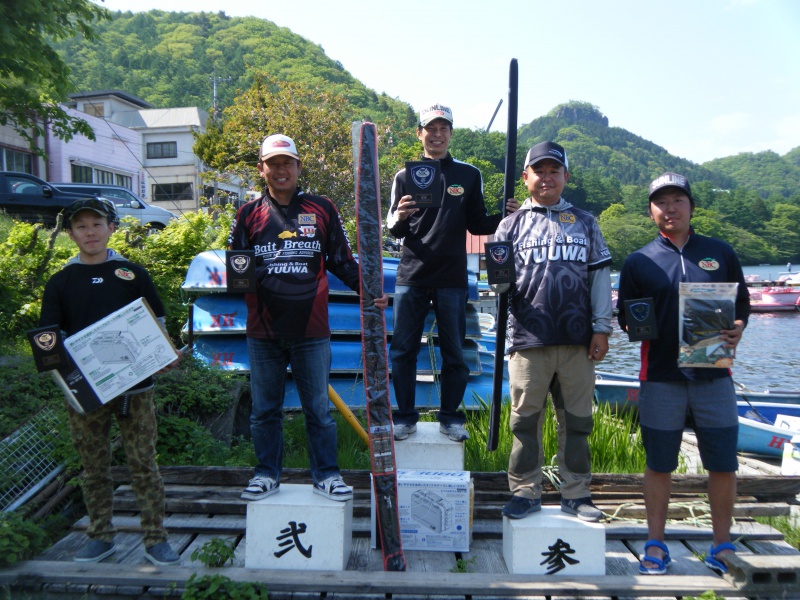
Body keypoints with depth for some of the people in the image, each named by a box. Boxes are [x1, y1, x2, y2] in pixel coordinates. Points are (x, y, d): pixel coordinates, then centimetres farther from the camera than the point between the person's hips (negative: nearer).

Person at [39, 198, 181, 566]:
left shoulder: (133, 274, 5)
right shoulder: (61, 282, 6)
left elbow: (157, 322, 8)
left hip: (134, 385, -1)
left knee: (144, 464, 3)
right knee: (94, 467, 12)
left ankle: (155, 539, 13)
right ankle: (101, 537, 28)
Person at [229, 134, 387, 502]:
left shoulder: (322, 210, 6)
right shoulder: (250, 214, 8)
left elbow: (342, 262, 8)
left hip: (311, 332, -1)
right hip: (263, 333, 2)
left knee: (318, 409, 6)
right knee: (264, 409, 12)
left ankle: (326, 475, 21)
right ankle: (267, 473, 28)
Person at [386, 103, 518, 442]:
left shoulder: (469, 175, 10)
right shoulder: (405, 176, 9)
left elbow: (476, 225, 11)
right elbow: (394, 231, 5)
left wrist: (503, 217, -7)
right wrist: (399, 218, -17)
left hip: (451, 279, 0)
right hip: (411, 276, 0)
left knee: (454, 352, 5)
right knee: (403, 350, 2)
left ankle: (450, 417, 20)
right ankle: (405, 416, 17)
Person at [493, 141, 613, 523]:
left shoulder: (584, 223, 13)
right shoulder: (512, 224, 10)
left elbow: (601, 275, 10)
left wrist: (601, 328, 3)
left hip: (577, 341, 1)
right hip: (528, 340, -1)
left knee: (577, 420, 8)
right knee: (525, 419, 4)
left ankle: (576, 494, 22)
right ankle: (525, 492, 16)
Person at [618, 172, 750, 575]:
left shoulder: (720, 253, 10)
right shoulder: (638, 262, 7)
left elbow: (742, 304, 13)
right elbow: (625, 316, 8)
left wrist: (737, 329, -7)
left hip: (713, 373, 1)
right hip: (660, 376, -1)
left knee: (723, 464, 6)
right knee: (659, 464, 6)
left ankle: (722, 546, 24)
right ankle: (655, 544, 20)